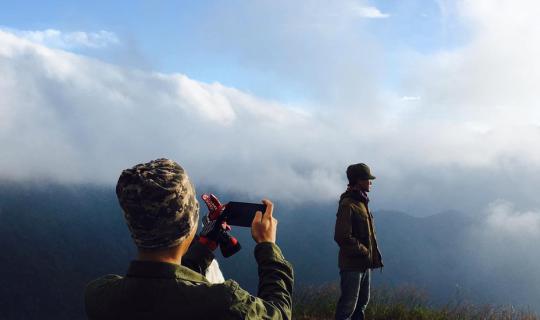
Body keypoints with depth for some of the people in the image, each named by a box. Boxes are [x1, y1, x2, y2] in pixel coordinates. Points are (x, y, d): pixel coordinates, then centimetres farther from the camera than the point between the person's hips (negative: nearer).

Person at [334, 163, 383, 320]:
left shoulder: (362, 203, 13)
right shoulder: (347, 205, -17)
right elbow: (342, 237, -23)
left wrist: (375, 255, 9)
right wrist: (364, 252, -16)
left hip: (365, 264, 10)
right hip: (352, 265, -9)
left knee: (362, 302, 18)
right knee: (348, 305, -4)